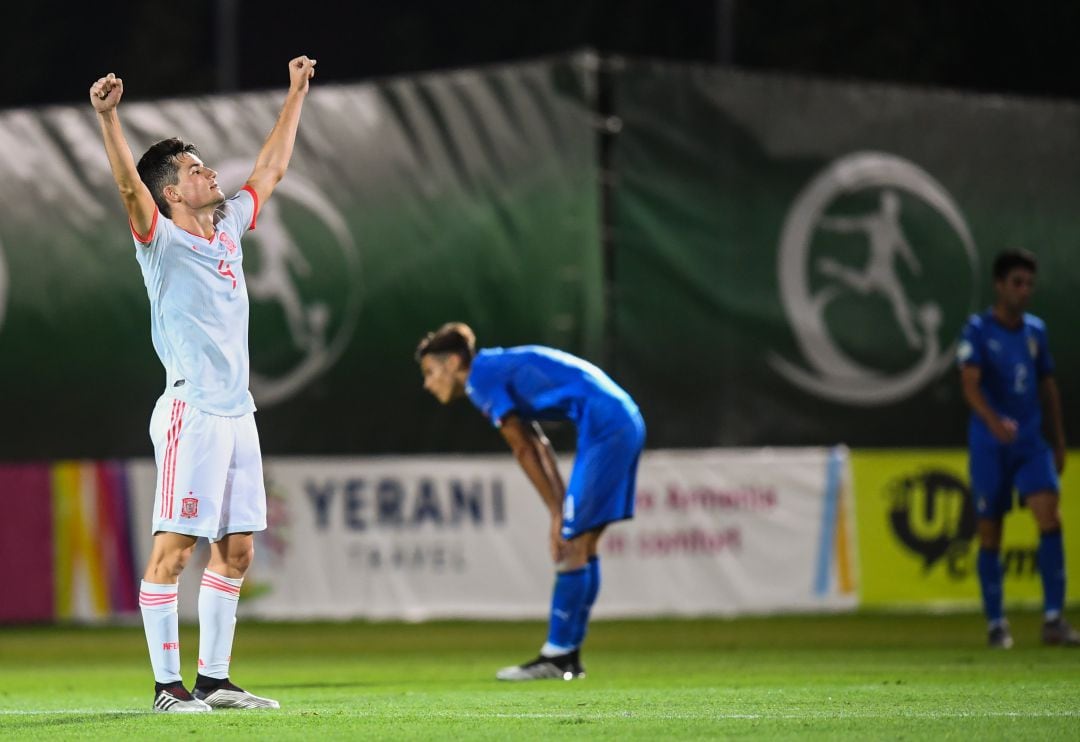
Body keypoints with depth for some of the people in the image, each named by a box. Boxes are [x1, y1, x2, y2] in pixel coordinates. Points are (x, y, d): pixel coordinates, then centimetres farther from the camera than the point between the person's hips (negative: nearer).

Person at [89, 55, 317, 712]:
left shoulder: (228, 229, 17)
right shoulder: (162, 240, -3)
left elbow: (271, 169, 29)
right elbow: (129, 184, -21)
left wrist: (297, 94, 34)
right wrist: (108, 117, -36)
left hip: (238, 412, 8)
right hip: (192, 412, -8)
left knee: (236, 550, 8)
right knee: (175, 547, -8)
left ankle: (215, 679, 15)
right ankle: (168, 683, -6)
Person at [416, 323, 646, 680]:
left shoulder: (482, 377, -5)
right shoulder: (501, 367, 22)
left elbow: (525, 451, -4)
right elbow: (538, 447, 20)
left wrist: (557, 513, 2)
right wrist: (561, 512, 14)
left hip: (605, 427, -9)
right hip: (626, 421, 9)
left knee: (572, 546, -6)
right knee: (583, 545, 12)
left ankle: (557, 657, -3)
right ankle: (568, 656, 15)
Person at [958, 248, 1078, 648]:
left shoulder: (1035, 330, 9)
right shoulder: (978, 330, -7)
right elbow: (970, 385, -19)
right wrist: (994, 421, -37)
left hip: (1031, 442, 3)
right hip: (989, 446, -3)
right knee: (990, 534, 3)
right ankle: (996, 623, 14)